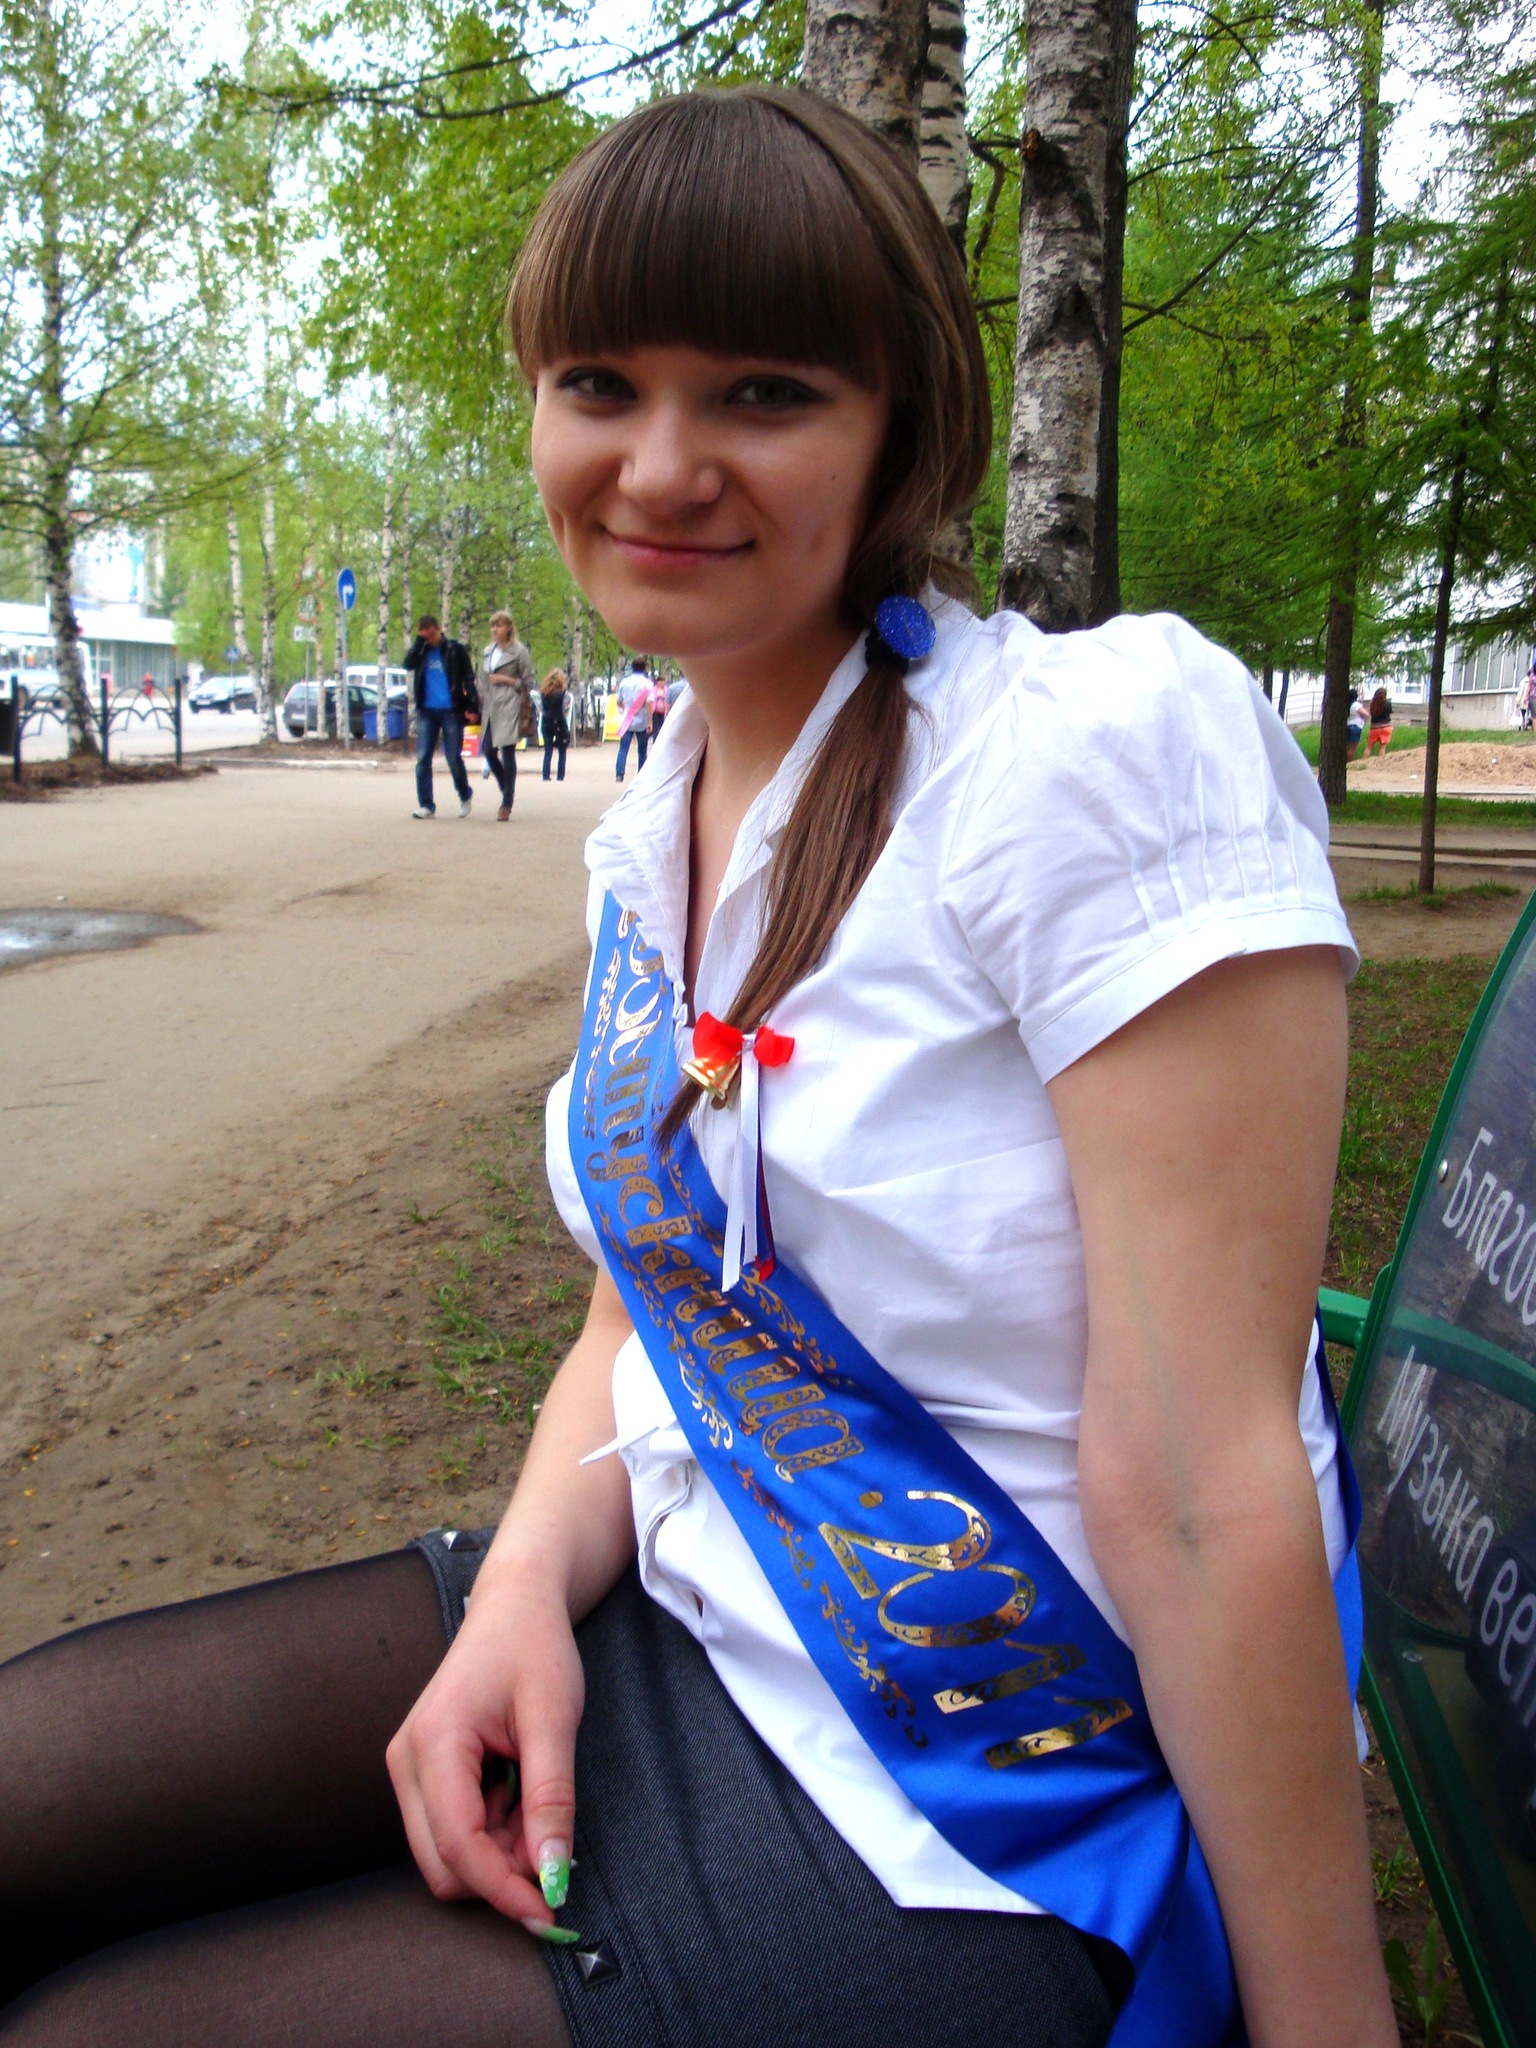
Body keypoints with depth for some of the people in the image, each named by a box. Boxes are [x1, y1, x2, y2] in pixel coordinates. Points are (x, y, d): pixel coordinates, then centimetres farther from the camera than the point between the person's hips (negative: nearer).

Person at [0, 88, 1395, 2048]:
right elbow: (645, 1301, 9)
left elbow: (1206, 1478, -22)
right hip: (662, 1631, 7)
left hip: (972, 1831, -6)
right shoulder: (645, 839, 3)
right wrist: (532, 1582, -8)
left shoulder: (1108, 744, -21)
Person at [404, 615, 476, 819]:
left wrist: (471, 707, -7)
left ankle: (465, 796, 24)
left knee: (453, 758, 0)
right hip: (426, 711, 3)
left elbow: (469, 678, 1)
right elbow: (408, 663, -10)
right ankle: (426, 805, 1)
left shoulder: (456, 649, 1)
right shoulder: (420, 650, 10)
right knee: (423, 758, -2)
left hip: (451, 711, -3)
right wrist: (420, 641, -11)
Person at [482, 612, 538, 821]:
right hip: (490, 707, 6)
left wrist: (506, 680, -10)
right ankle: (506, 791, 22)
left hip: (509, 707, -6)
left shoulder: (519, 651, -2)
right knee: (489, 750, 1)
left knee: (508, 753, -5)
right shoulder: (489, 651, 17)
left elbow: (530, 682, -2)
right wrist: (480, 707, 16)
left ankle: (507, 804, 0)